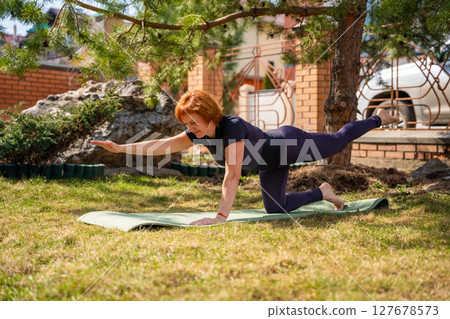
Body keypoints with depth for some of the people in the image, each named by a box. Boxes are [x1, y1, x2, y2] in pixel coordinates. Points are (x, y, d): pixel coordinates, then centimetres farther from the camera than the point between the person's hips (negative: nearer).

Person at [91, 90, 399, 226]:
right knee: (276, 208, 7)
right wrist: (119, 147, -28)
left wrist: (221, 216, -53)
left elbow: (233, 175, -48)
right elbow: (160, 145, -21)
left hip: (289, 142, -7)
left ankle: (379, 118, 42)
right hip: (271, 165, 7)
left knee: (338, 142, 15)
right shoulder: (199, 134, -18)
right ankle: (322, 192, 28)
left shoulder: (233, 127, -41)